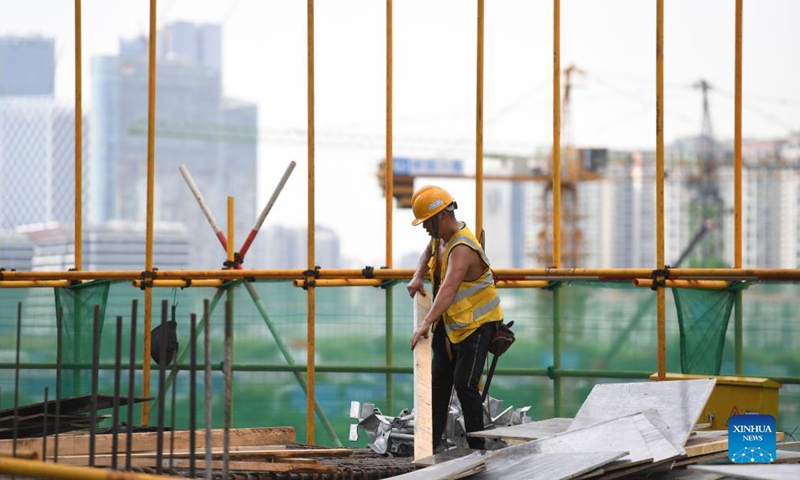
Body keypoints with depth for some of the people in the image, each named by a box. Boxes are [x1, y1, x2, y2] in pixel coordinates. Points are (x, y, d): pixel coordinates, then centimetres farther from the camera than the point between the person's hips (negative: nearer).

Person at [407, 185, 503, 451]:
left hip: (476, 323, -10)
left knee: (465, 384, -14)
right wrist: (417, 277, 8)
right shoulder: (442, 235, 2)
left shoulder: (462, 248, -29)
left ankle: (477, 447, -7)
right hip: (450, 322, 10)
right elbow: (429, 252, 28)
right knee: (439, 381, 9)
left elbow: (448, 289, -43)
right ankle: (433, 441, 14)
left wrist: (426, 324, -54)